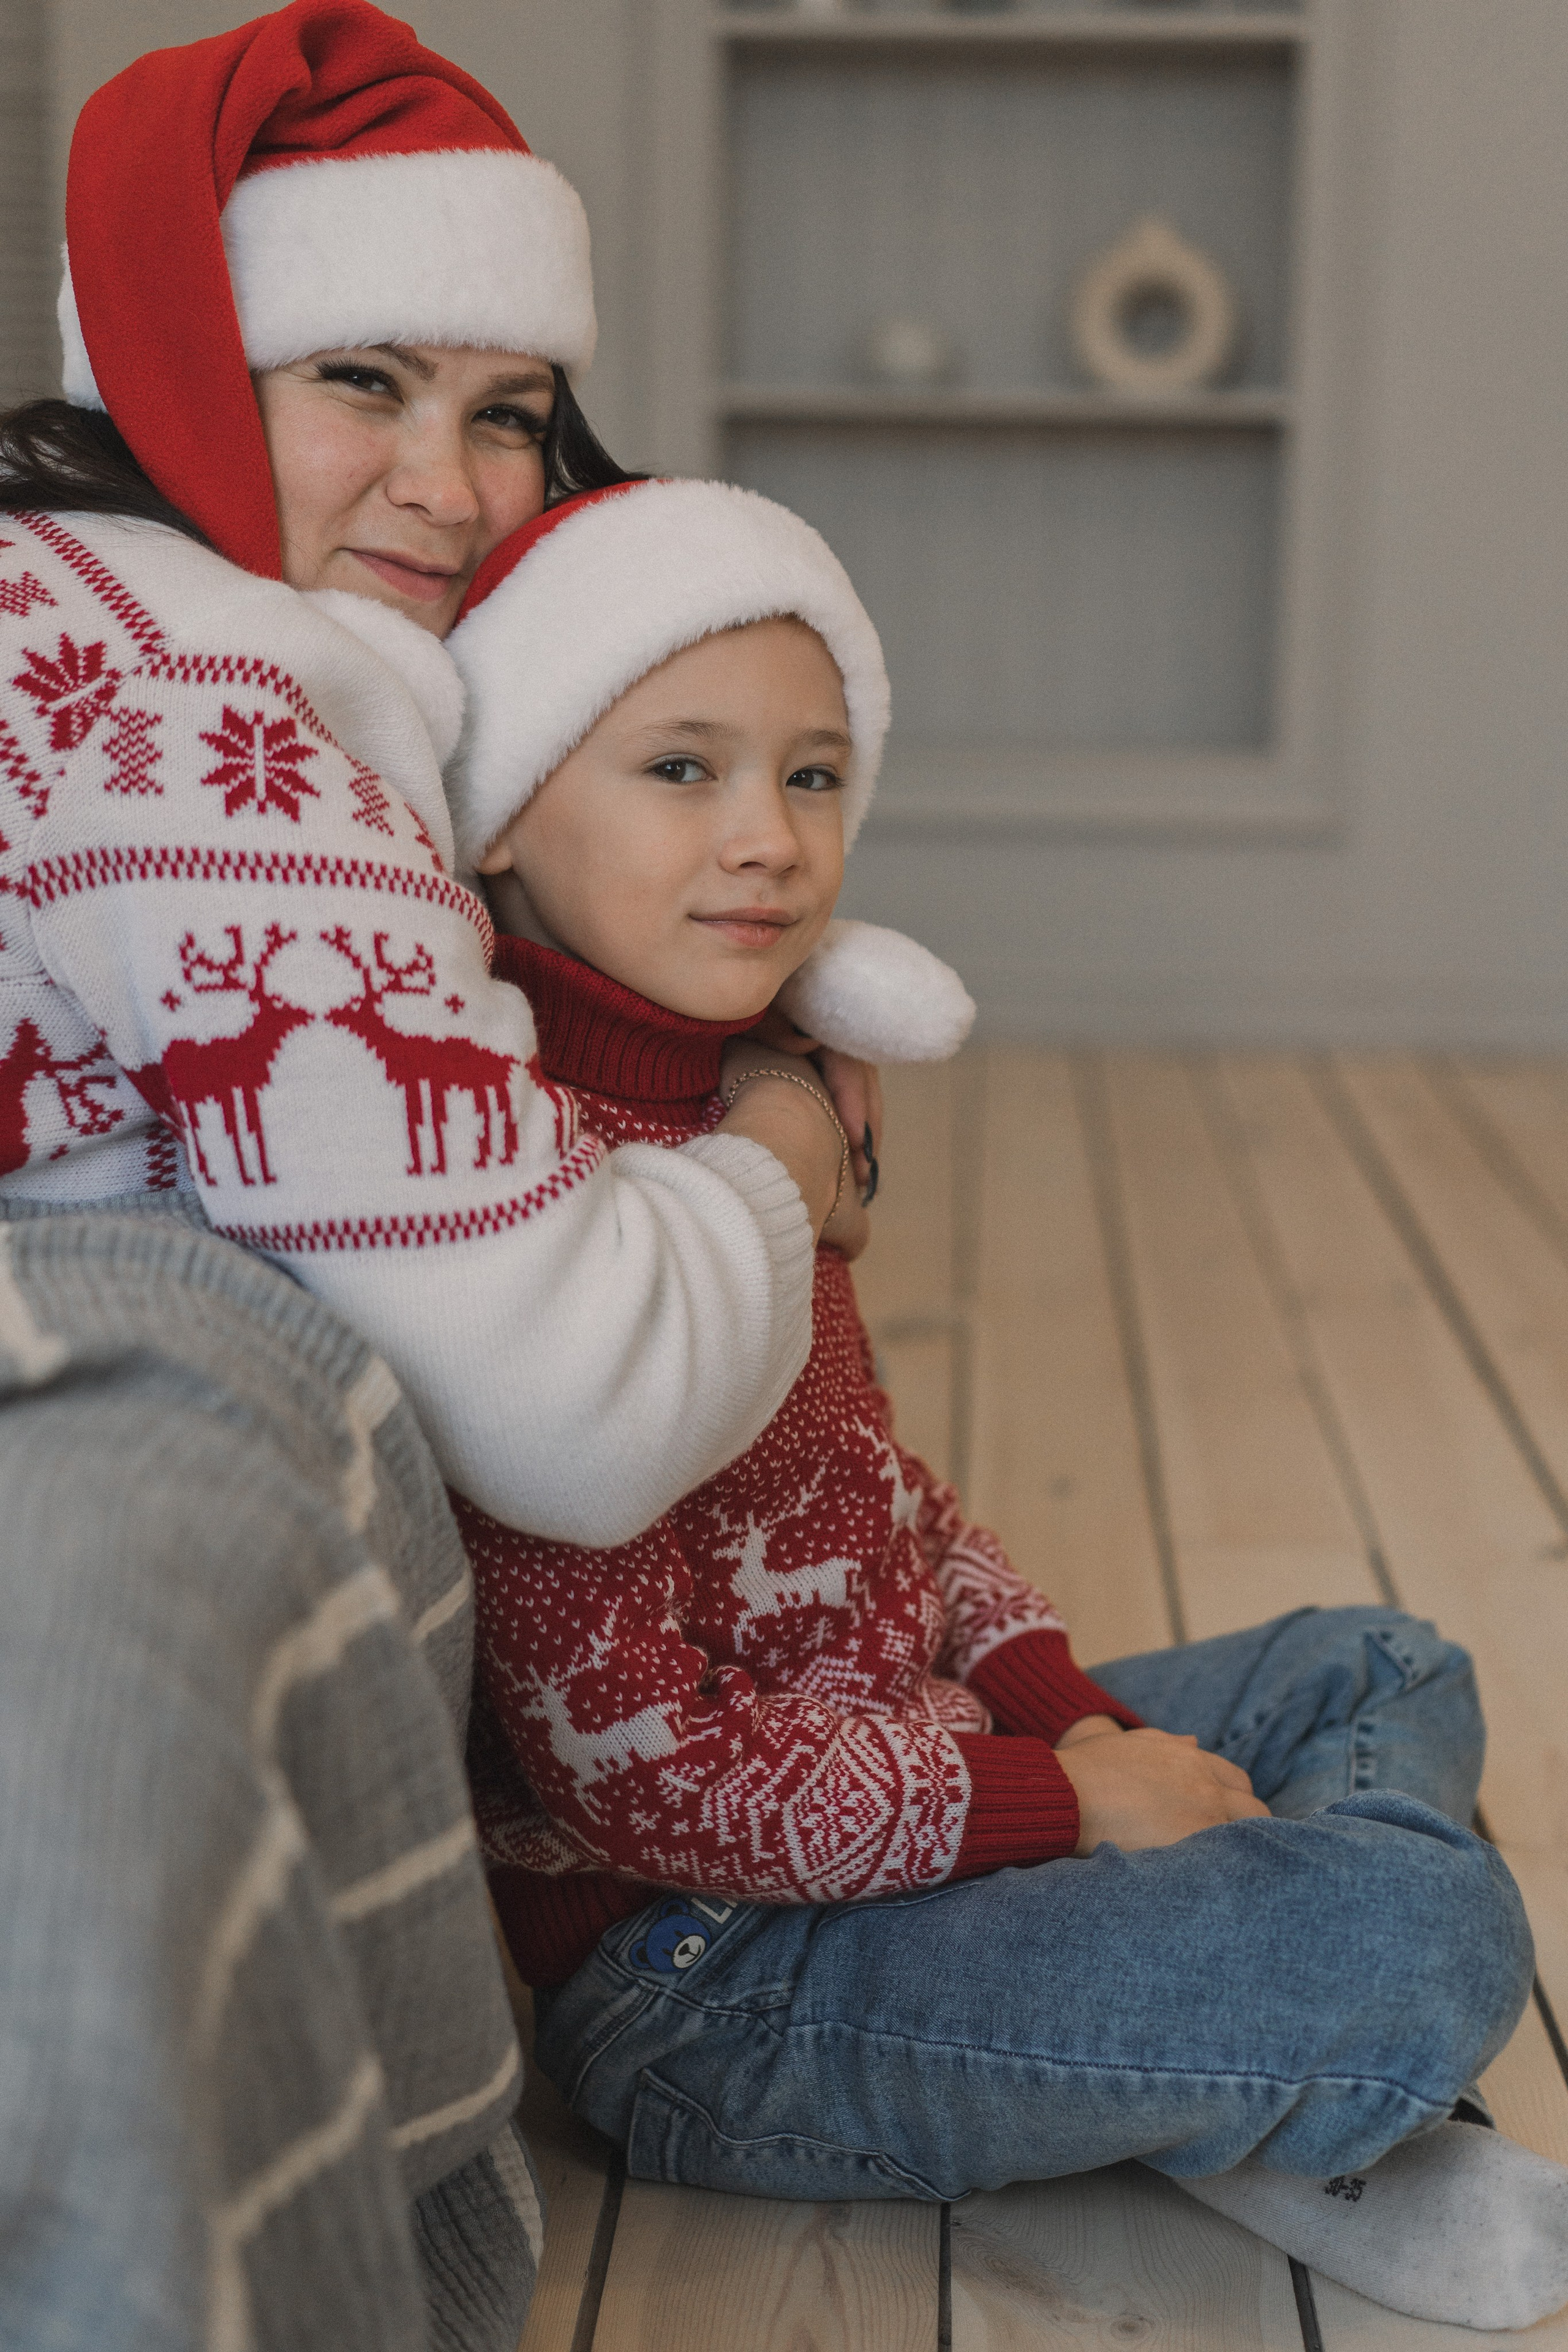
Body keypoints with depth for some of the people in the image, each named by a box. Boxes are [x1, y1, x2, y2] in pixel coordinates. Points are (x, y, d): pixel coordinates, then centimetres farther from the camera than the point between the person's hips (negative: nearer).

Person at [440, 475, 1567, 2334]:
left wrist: (1067, 1704, -2)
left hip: (882, 1781, 10)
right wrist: (1062, 1799, -18)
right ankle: (1229, 2120, 6)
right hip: (700, 1987, -10)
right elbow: (627, 1768, -26)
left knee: (1384, 1674, 20)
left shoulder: (756, 1104, 6)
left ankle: (1244, 2095, 0)